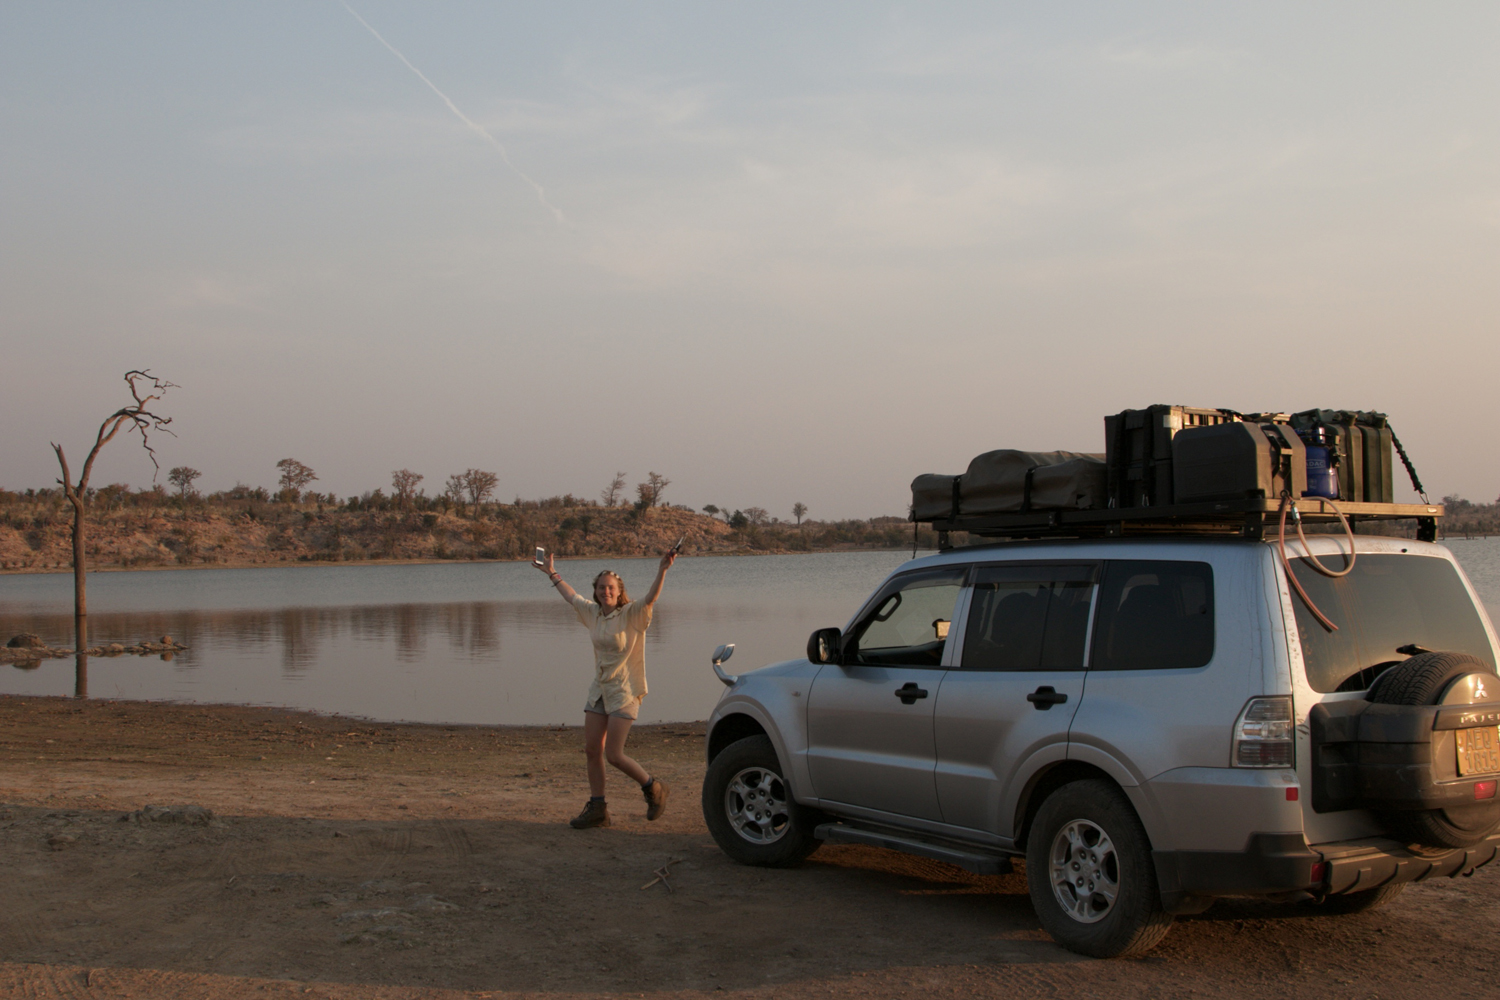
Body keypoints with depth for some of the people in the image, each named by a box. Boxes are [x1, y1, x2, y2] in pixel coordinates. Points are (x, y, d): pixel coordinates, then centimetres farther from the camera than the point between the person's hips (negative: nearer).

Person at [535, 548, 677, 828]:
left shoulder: (631, 614, -11)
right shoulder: (593, 613, 7)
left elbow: (650, 598, -29)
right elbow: (572, 597, 24)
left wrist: (662, 572, -45)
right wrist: (552, 574, 33)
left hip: (624, 692, -7)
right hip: (599, 690, 7)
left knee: (613, 755, -10)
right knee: (592, 750, 5)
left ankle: (653, 788, 12)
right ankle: (597, 809, 16)